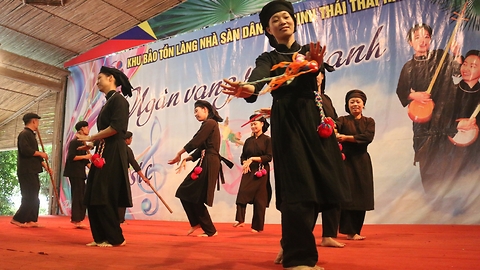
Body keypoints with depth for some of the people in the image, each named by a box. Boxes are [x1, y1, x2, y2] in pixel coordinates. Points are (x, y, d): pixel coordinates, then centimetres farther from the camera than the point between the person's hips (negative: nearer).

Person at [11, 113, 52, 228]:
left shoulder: (31, 135, 20)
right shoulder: (25, 134, -10)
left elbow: (35, 155, 22)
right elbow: (25, 150, -24)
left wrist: (45, 166, 15)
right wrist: (40, 153, -11)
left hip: (32, 171, 10)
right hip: (26, 171, -10)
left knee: (34, 197, 10)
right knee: (29, 197, -9)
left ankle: (31, 220, 14)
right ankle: (17, 219, -2)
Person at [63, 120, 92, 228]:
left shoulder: (83, 143, 16)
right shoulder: (74, 142, -9)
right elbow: (71, 157, -18)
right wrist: (85, 156, -16)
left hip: (80, 172, 9)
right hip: (74, 172, -9)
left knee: (80, 196, 9)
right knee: (77, 195, -8)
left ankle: (76, 218, 15)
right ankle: (76, 219, -3)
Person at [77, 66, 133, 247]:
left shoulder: (118, 99, -7)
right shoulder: (108, 103, 21)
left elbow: (116, 127, -20)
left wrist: (90, 138, -12)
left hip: (112, 154, -9)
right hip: (102, 154, 9)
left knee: (105, 198, -8)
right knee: (93, 198, 7)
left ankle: (116, 238, 2)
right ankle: (101, 237, 14)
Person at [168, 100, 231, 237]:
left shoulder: (210, 123, -8)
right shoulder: (209, 124, 21)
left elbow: (195, 142, -12)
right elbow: (200, 148, 18)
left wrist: (179, 154, 0)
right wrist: (186, 159, 7)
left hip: (209, 164, -10)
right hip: (206, 163, 10)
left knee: (195, 197, -4)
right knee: (185, 193, 10)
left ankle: (210, 230, 7)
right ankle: (197, 222, 19)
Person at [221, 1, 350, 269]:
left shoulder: (310, 51, 18)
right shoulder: (268, 59, 11)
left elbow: (319, 78, -5)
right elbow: (259, 77, -14)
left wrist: (316, 65, -31)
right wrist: (249, 89, -39)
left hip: (315, 118, 4)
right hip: (287, 123, -3)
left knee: (318, 184, 4)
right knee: (298, 187, -13)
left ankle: (292, 245, 23)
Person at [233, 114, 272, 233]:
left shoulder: (267, 140, 1)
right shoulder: (248, 141, 15)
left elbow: (268, 157, -7)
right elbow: (242, 156, 14)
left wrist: (253, 159, -14)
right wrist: (245, 163, -8)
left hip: (262, 172, -3)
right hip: (248, 171, 3)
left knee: (259, 199, -1)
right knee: (242, 194, -16)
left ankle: (257, 226, 7)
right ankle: (240, 220, -14)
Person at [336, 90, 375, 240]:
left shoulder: (369, 122, 10)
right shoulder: (343, 120, 2)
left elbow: (368, 137, -10)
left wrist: (346, 137, -21)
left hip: (362, 163, 3)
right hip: (346, 161, -3)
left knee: (361, 197, 5)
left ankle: (355, 230, 15)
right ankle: (350, 232, -3)